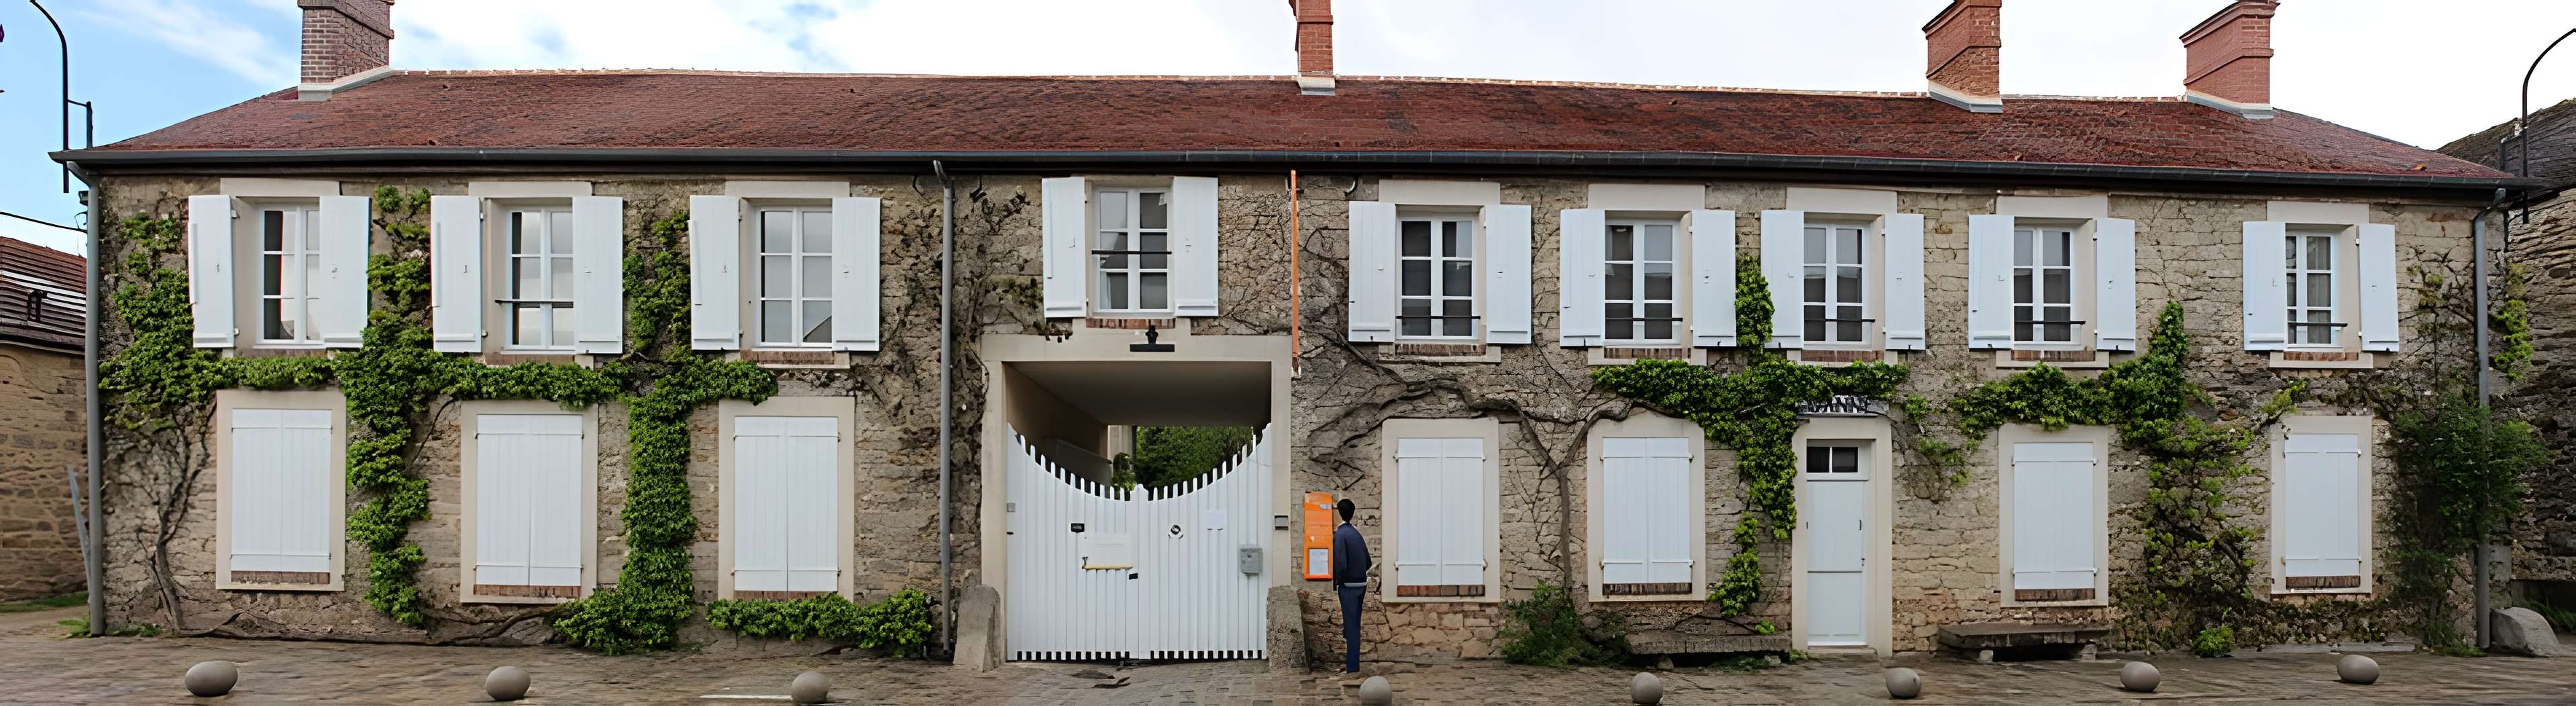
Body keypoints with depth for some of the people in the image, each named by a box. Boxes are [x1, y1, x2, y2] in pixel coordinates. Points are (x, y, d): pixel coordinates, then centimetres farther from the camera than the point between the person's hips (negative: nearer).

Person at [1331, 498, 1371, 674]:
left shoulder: (1340, 534, -13)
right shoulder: (1356, 532, 10)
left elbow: (1341, 564, -20)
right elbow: (1368, 561, 13)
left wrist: (1337, 583, -8)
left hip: (1348, 585, -7)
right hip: (1362, 583, 7)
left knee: (1350, 626, -3)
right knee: (1355, 625, 17)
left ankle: (1352, 667, -1)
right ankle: (1352, 663, 27)